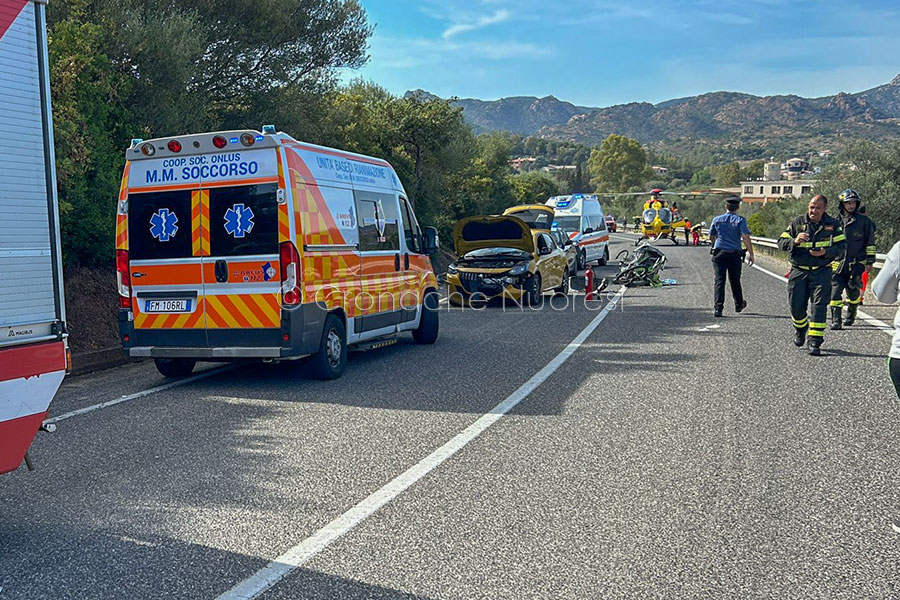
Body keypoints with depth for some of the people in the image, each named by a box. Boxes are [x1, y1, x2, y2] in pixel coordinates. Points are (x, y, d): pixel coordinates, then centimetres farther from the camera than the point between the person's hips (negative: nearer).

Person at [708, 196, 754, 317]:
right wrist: (750, 253, -10)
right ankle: (739, 305, 32)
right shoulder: (740, 220, -3)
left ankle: (718, 307, -15)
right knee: (735, 281, 14)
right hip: (735, 254, 0)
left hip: (719, 253, 1)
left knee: (719, 280, -3)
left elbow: (711, 237, 14)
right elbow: (746, 237, -13)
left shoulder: (717, 219, 5)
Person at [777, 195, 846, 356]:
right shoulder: (797, 223, 5)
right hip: (798, 271, 1)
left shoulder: (833, 224, 4)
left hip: (821, 271, -1)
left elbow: (841, 245, 2)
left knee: (819, 305, -10)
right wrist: (794, 241, -19)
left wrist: (825, 252, -17)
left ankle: (814, 341, -6)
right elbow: (781, 242, 3)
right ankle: (800, 330, 34)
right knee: (796, 306, 3)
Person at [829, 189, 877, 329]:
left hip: (856, 263, -2)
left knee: (853, 291, 1)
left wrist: (869, 262, 3)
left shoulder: (864, 221, 2)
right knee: (835, 291, -8)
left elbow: (870, 243, 6)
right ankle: (836, 321, -5)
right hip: (838, 263, 2)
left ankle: (851, 316, 25)